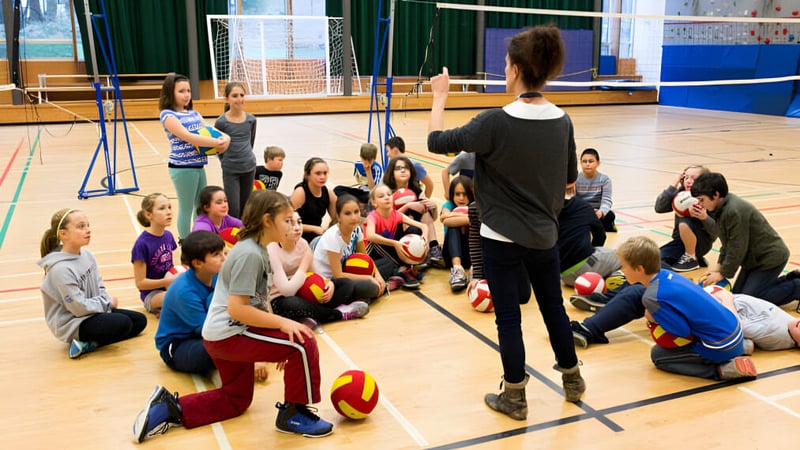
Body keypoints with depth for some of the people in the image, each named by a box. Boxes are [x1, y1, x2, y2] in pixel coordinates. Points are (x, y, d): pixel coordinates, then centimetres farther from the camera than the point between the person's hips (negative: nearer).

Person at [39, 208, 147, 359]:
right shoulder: (61, 269, -25)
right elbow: (79, 307, -23)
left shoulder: (87, 255, 0)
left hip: (94, 311, 9)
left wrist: (106, 302, -11)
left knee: (140, 320, 7)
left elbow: (99, 286, 8)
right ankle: (82, 339, -8)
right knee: (123, 323, -26)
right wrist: (108, 302, -12)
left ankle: (90, 343, -2)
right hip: (73, 324, -9)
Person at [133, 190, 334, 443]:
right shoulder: (249, 254, -20)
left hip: (224, 335, 10)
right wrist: (282, 323, -23)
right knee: (303, 343, -15)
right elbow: (236, 308, -25)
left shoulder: (258, 250, 11)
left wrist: (277, 349, 18)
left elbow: (256, 301, 18)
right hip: (229, 334, -10)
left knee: (236, 400, 25)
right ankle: (293, 414, 0)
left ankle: (169, 408, 21)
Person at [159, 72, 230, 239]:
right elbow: (187, 137, -23)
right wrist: (217, 143, -26)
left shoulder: (194, 113, 13)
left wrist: (225, 138, -16)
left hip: (199, 166, 8)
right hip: (182, 168, -8)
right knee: (186, 209, 2)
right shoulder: (168, 115, -10)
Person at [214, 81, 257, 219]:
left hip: (249, 168, 3)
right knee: (233, 210, -5)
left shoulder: (251, 119, -1)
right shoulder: (221, 122, -11)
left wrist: (245, 156, 14)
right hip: (230, 171, -3)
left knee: (244, 208, 12)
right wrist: (227, 162, 3)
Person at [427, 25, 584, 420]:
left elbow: (437, 142, -9)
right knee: (554, 307, 22)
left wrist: (440, 97, 4)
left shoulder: (496, 123, -21)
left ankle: (514, 399, 21)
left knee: (508, 317, 8)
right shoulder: (562, 121, -4)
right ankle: (572, 379, 39)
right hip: (544, 236, 5)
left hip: (502, 238, -5)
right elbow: (569, 178, 8)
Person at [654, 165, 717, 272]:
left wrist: (704, 217, -38)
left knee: (684, 223, -34)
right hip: (681, 240, 6)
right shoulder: (680, 194, -5)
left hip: (701, 243, -6)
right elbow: (659, 208, -16)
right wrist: (674, 185, -18)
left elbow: (716, 231, -17)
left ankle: (691, 258, -9)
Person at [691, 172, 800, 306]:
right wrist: (719, 265, 2)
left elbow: (737, 248, -23)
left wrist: (723, 273, -15)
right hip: (754, 258, 10)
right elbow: (727, 243, 10)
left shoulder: (734, 211, -28)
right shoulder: (723, 208, 3)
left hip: (770, 258, -10)